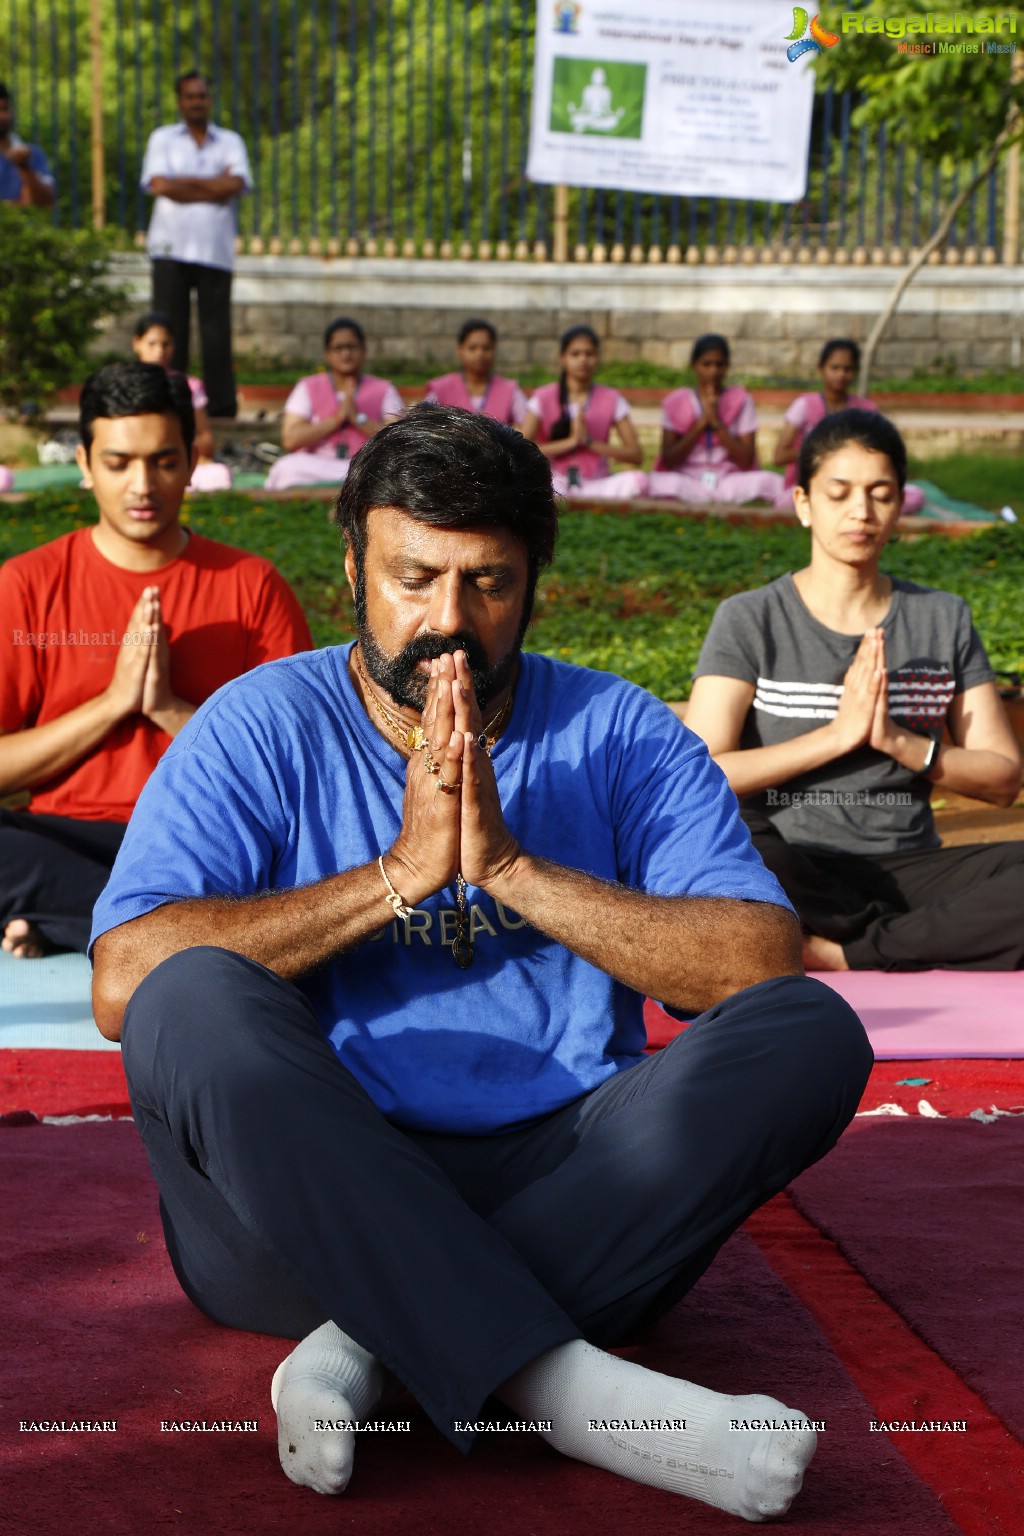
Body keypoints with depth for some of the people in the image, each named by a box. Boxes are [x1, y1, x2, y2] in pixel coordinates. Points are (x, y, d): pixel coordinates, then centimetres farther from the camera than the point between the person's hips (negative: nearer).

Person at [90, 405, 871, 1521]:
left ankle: (368, 1344, -26)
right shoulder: (265, 726, 2)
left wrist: (510, 865, -15)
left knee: (811, 1034, -20)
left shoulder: (618, 735, 6)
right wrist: (402, 873, -16)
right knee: (194, 999, -28)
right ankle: (555, 1383, -35)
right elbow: (125, 984, -12)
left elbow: (765, 963, -8)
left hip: (568, 1190, 2)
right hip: (317, 1198, -1)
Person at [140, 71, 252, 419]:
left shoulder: (230, 142, 15)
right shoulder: (162, 138, 13)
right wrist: (214, 185, -1)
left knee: (216, 330, -3)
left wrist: (184, 182, -2)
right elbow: (159, 185, -4)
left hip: (216, 251, 1)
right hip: (171, 249, -1)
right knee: (170, 328, -4)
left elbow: (235, 185, -3)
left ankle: (222, 403, -1)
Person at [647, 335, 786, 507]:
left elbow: (746, 461, -3)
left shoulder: (740, 401, 6)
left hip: (729, 481, 1)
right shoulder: (676, 403, 5)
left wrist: (717, 423, -13)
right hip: (687, 482, -1)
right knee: (662, 483, -36)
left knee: (769, 481, -30)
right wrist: (700, 424, -12)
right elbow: (668, 460, -3)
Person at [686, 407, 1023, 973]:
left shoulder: (944, 620, 12)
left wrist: (899, 742, -10)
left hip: (908, 867, 3)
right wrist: (839, 734, -14)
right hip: (793, 875, -2)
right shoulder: (750, 621, 3)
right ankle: (915, 941, -18)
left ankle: (838, 955, -22)